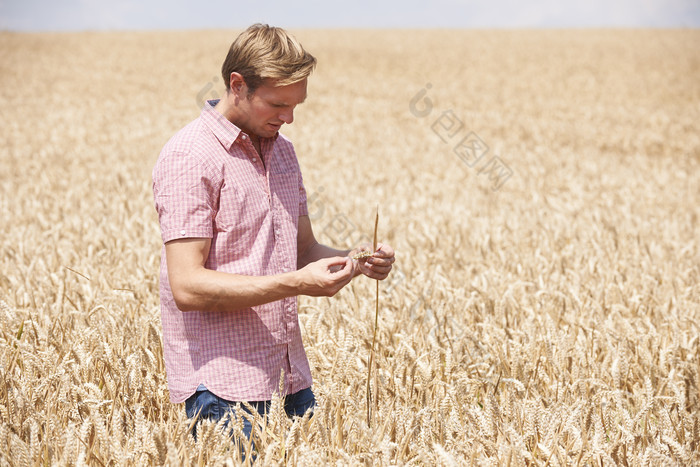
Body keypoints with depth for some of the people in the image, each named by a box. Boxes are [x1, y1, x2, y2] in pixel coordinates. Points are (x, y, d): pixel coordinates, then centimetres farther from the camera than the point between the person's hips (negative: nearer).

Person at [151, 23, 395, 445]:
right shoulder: (189, 156, -13)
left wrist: (354, 262, -3)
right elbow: (188, 287, -18)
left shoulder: (281, 149, 13)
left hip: (290, 377, 7)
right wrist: (295, 283, -23)